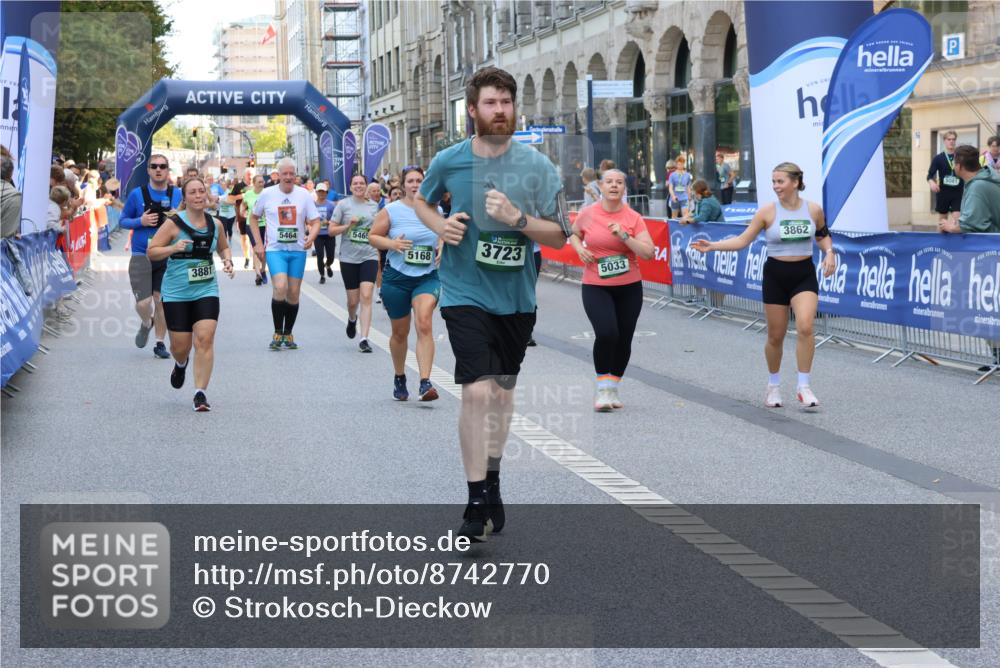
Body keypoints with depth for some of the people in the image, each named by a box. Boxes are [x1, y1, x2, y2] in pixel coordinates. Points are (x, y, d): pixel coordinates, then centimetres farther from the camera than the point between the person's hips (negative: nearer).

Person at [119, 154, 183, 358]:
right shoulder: (137, 194, -1)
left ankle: (160, 343, 22)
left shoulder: (177, 194, 3)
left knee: (161, 301, 7)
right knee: (143, 302, -9)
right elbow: (123, 220, 7)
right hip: (141, 255, -1)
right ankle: (146, 324, 25)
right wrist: (140, 221, -12)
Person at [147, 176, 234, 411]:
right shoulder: (174, 223, -9)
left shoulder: (215, 224, 4)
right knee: (180, 345, 4)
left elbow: (224, 247, 23)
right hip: (176, 293, -2)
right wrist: (173, 248, -25)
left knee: (205, 339, -14)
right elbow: (151, 251, -8)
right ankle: (180, 365, 43)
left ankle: (200, 392, -8)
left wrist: (227, 260, 2)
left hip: (207, 290, 2)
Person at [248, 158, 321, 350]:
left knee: (294, 293, 5)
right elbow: (253, 218, 12)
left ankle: (288, 334, 20)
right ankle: (277, 333, -7)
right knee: (280, 287, -20)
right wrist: (258, 244, 4)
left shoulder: (304, 195, 1)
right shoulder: (267, 194, 0)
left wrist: (311, 237, -18)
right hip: (275, 249, -2)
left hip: (298, 250, 2)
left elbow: (315, 221, 3)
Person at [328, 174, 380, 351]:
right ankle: (352, 319, 43)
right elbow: (331, 230, 1)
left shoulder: (374, 206, 7)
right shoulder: (343, 205, 1)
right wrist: (348, 225, -14)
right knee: (353, 300, 6)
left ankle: (364, 339, -14)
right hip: (349, 257, 0)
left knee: (366, 296, -13)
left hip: (369, 256, 1)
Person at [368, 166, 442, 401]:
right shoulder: (391, 211, -3)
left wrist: (443, 247, -2)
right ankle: (399, 378, 36)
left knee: (424, 324, -21)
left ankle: (425, 383, -25)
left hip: (428, 277, 0)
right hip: (397, 278, 0)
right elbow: (373, 236, 1)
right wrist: (391, 243, -17)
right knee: (400, 332, 11)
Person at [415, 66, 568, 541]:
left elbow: (559, 236, -4)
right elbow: (422, 201, 17)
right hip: (466, 294, -2)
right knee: (478, 391, -16)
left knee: (503, 391, 16)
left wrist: (517, 218, -21)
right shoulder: (449, 161, -4)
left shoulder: (537, 166, -5)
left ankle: (492, 482, 35)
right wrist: (440, 226, -4)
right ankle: (477, 502, -9)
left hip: (516, 297, 2)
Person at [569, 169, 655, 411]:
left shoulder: (633, 218, -4)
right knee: (606, 334, -21)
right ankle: (603, 390, -6)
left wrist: (624, 236, -22)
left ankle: (613, 389, 27)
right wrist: (579, 248, -2)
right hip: (596, 287, -2)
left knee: (623, 340, 6)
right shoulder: (587, 214, -2)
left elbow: (649, 253, -11)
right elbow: (574, 234, 19)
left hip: (629, 288, 2)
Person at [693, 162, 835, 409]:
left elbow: (823, 235, 16)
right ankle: (774, 386, 29)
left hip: (804, 275, 0)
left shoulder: (813, 209, -3)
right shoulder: (767, 212, -7)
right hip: (776, 275, 0)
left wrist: (829, 252, -3)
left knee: (805, 327, -21)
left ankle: (803, 387, -10)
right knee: (775, 336, 6)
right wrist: (712, 245, -14)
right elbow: (743, 240, -4)